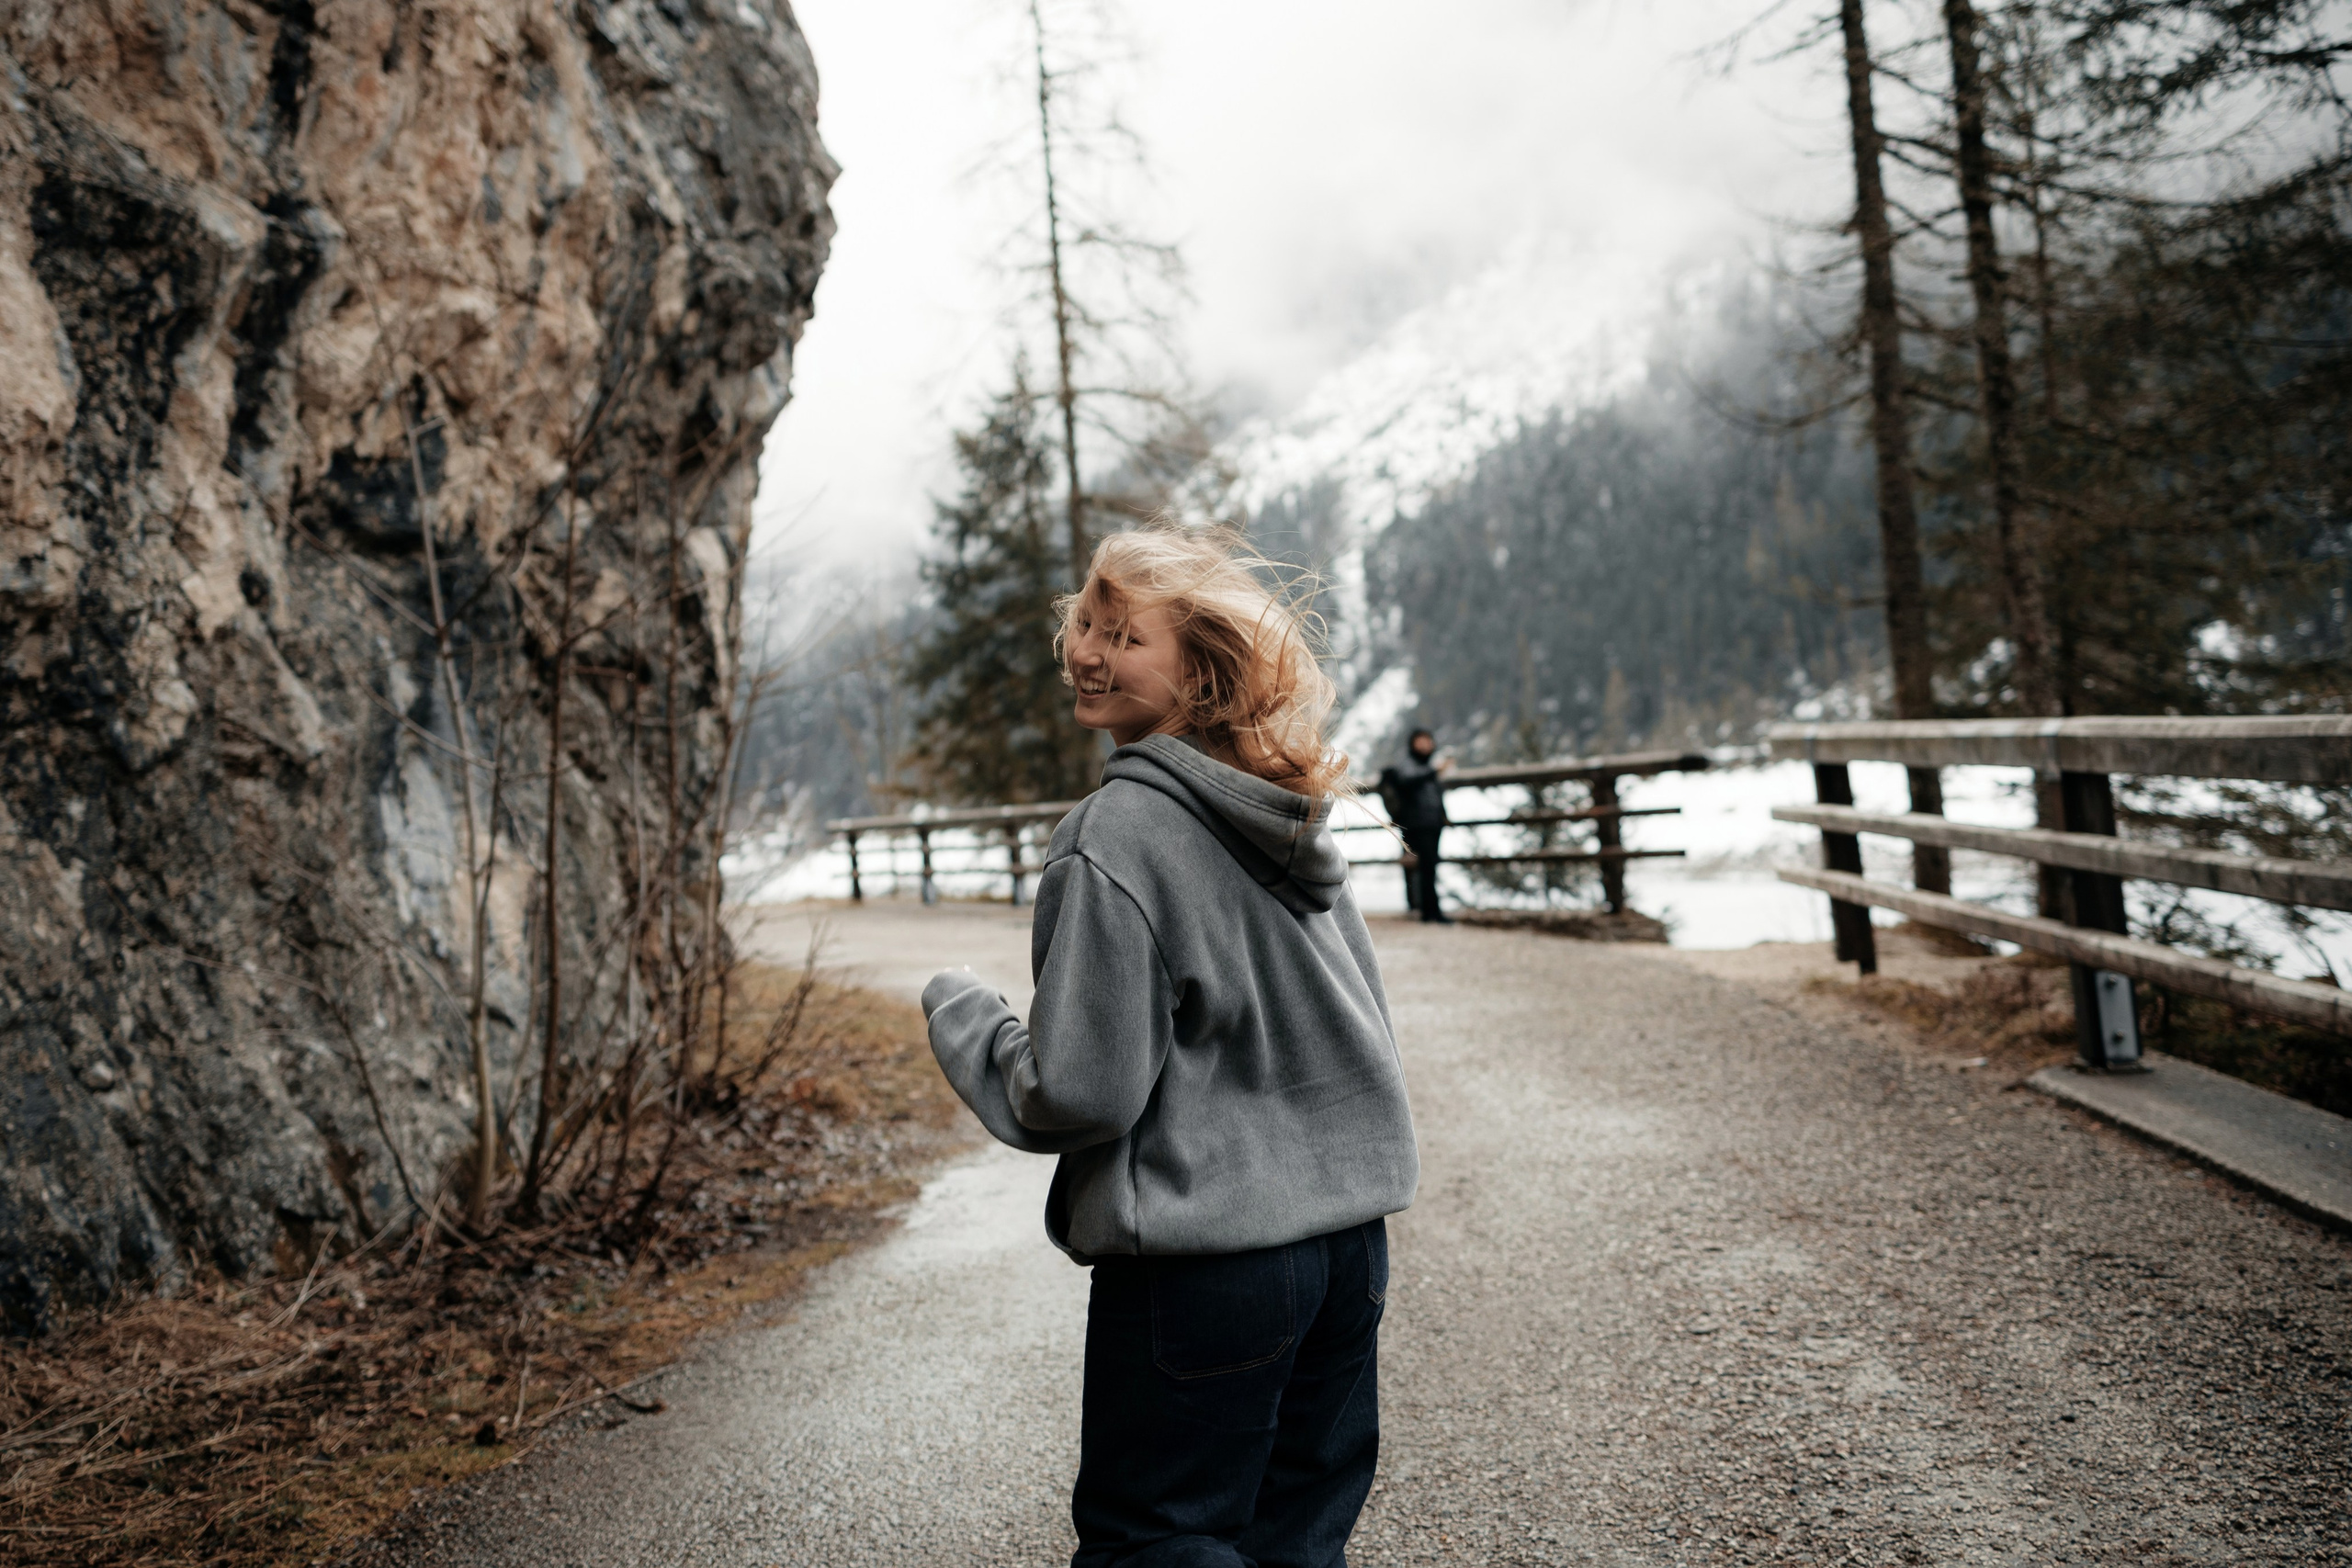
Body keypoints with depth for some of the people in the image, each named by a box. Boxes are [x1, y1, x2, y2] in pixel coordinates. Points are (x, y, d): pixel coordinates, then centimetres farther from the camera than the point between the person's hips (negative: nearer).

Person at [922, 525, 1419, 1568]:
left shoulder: (1117, 836, -17)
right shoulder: (1292, 821, 7)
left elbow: (1082, 1092, -17)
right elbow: (1363, 1026, 15)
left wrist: (960, 1014, -1)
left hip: (1203, 1263, -8)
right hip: (1350, 1238, 8)